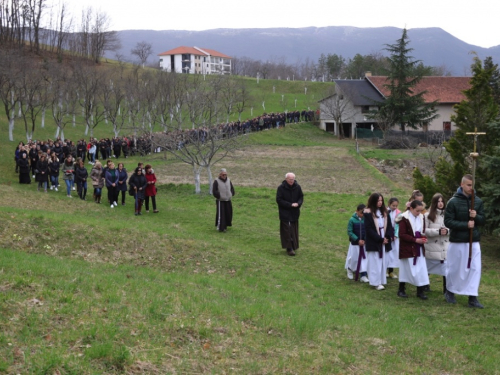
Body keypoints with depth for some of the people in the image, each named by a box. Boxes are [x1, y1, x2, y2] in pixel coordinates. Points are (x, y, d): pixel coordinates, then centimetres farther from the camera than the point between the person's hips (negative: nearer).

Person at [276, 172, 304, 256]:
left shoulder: (297, 187, 0)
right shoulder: (281, 188, -11)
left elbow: (301, 197, 9)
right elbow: (279, 200, -12)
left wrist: (298, 203, -14)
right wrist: (290, 205, -19)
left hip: (294, 213, 4)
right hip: (285, 213, -4)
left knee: (294, 230, 10)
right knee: (287, 230, -6)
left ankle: (294, 246, 23)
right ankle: (289, 248, -2)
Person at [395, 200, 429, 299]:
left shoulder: (421, 218, 6)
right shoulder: (404, 218, -13)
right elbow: (402, 235, -16)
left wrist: (424, 239, -6)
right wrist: (415, 240, -22)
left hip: (419, 249, 5)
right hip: (407, 248, -5)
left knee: (421, 269, 1)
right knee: (406, 268, 4)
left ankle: (420, 291, 7)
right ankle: (401, 290, 17)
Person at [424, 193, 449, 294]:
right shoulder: (428, 215, -6)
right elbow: (425, 230, -11)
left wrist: (447, 231, -18)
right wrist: (438, 231, -20)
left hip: (445, 246, 1)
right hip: (432, 247, -1)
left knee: (446, 268, -4)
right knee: (428, 267, 16)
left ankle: (446, 289, 6)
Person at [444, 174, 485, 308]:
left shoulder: (478, 201, 2)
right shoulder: (453, 202, -10)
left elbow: (483, 220, 7)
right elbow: (448, 222, -13)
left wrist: (476, 216, -15)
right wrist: (465, 224, -21)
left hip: (474, 241, 3)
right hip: (457, 241, -3)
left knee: (475, 268, -1)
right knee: (454, 268, 9)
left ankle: (472, 298, 3)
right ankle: (450, 291, 29)